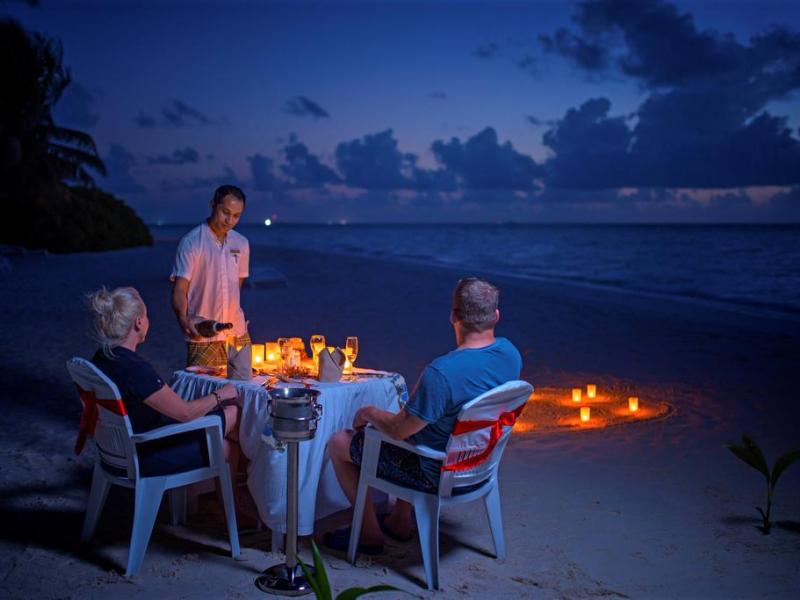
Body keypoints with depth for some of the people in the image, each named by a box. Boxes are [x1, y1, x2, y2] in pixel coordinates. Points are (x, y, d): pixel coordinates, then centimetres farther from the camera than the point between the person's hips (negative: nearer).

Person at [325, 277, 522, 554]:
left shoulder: (441, 373, -35)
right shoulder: (510, 353, -10)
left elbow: (398, 430, -25)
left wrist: (368, 412, -3)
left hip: (437, 474, -8)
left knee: (339, 443, 8)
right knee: (410, 420, 33)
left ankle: (370, 534, 22)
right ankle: (400, 521, 38)